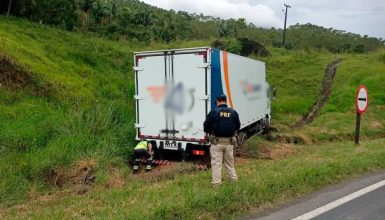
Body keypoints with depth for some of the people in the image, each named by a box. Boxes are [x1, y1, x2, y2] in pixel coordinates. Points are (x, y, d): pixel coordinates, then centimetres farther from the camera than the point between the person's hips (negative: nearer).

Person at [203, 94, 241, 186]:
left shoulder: (214, 112, -9)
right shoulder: (233, 112, 2)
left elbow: (206, 127, -7)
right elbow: (237, 126, 11)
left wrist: (211, 132, 13)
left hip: (217, 142, -3)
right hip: (229, 142, 4)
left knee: (216, 163, 4)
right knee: (229, 163, 19)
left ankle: (216, 183, 6)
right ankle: (234, 180, 26)